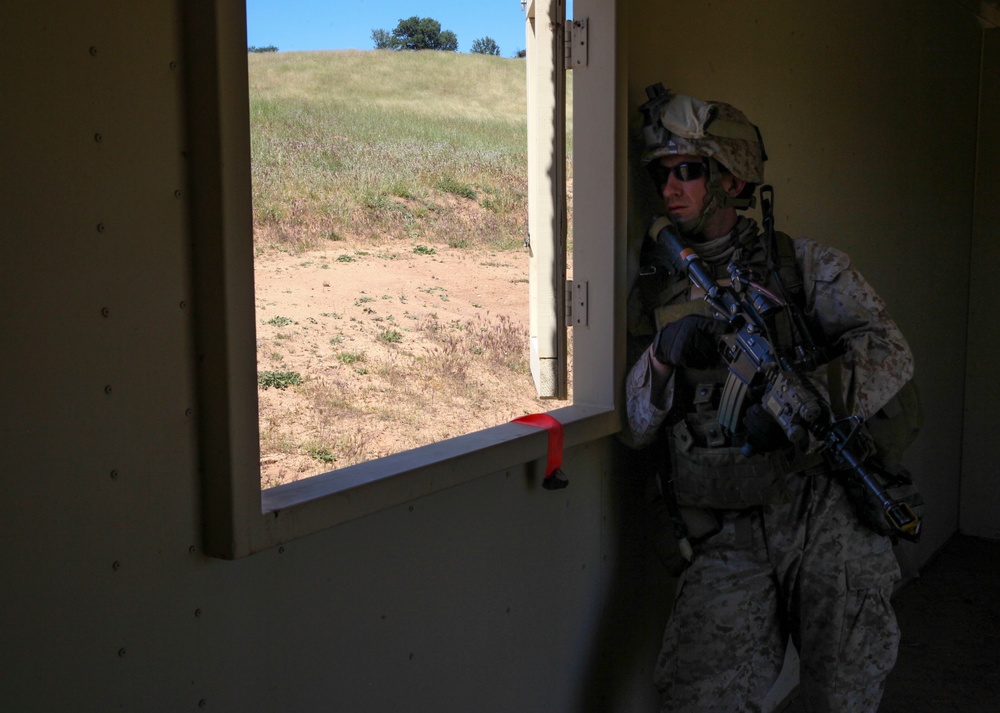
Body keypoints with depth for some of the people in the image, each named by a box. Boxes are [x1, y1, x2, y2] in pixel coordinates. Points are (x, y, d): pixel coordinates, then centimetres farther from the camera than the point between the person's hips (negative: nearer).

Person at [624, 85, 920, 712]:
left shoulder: (805, 266, 5)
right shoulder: (652, 291, 11)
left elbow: (888, 354, -9)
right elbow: (632, 429, 5)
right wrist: (663, 356, -15)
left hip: (825, 514, -1)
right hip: (728, 541, 1)